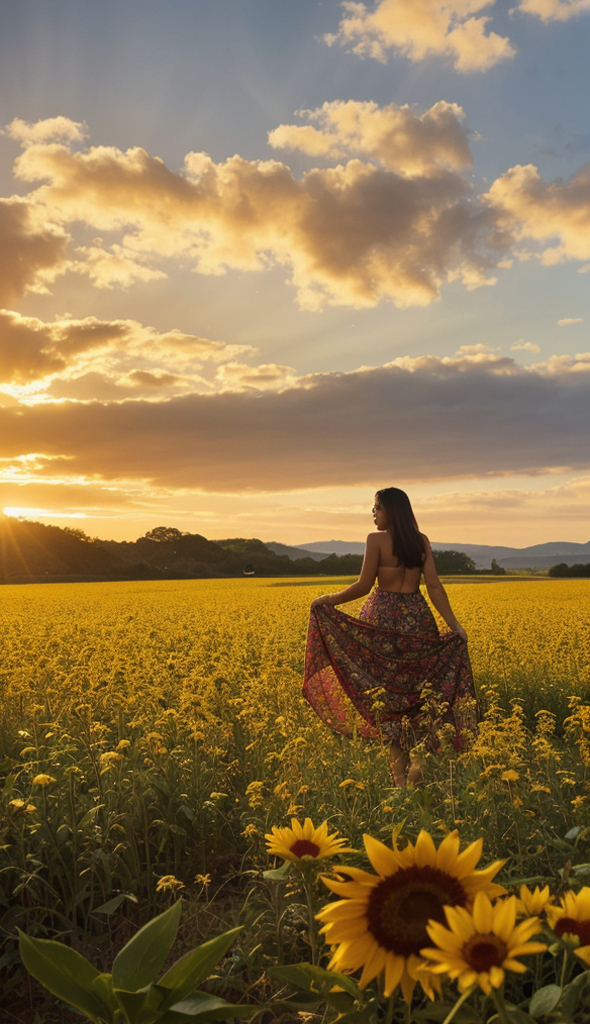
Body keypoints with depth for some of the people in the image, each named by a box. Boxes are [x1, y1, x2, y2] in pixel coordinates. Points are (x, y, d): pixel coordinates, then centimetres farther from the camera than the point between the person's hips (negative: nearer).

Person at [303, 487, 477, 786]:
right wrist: (454, 624, -2)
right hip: (416, 616, 4)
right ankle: (418, 756, 0)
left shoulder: (376, 539, -9)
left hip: (384, 616, -4)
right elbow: (434, 586, -3)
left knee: (388, 691, 6)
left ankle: (399, 769, 7)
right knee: (418, 686, 15)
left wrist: (329, 600, 2)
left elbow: (364, 585, -10)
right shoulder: (422, 541, 4)